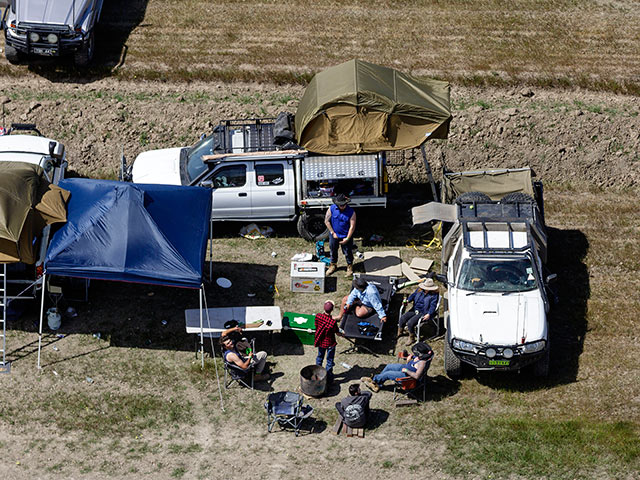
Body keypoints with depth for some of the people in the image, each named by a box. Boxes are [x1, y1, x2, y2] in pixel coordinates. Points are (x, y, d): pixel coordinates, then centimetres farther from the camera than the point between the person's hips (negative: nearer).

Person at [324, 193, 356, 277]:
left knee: (348, 252, 6)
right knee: (333, 250, 17)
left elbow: (352, 226, -13)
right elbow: (327, 221, -3)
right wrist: (333, 233, -6)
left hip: (346, 236, -2)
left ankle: (350, 267, 26)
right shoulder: (332, 209, -10)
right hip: (334, 235, 2)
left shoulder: (351, 212, -15)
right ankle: (333, 265, 39)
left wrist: (347, 238, -15)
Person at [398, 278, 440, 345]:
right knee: (402, 319, -5)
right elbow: (413, 295, 14)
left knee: (410, 323, -23)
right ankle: (399, 333, 24)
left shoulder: (434, 295, -13)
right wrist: (408, 300, -4)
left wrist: (429, 314, -30)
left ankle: (412, 339, 0)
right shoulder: (420, 289, 3)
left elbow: (433, 306, -16)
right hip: (415, 309, 7)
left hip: (424, 313, -7)